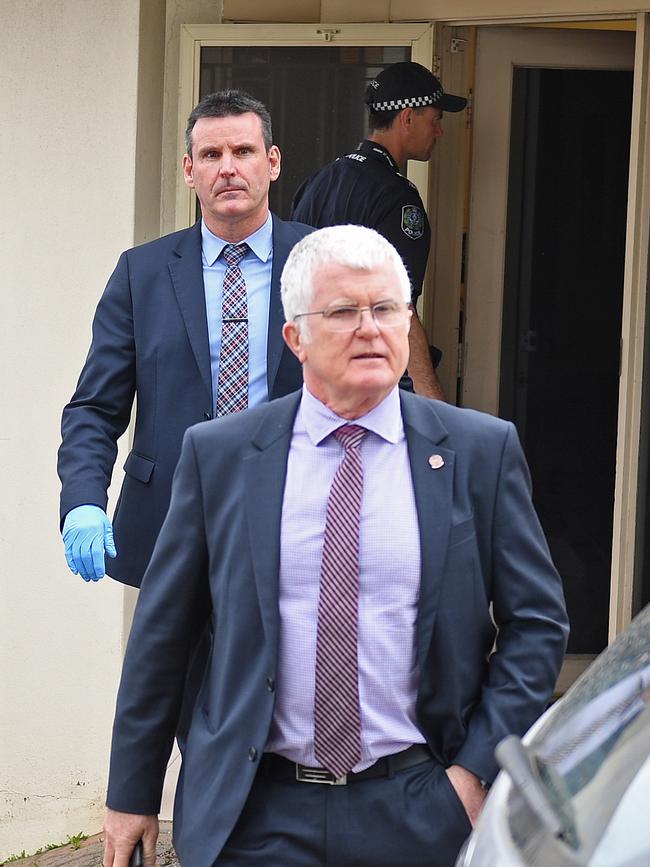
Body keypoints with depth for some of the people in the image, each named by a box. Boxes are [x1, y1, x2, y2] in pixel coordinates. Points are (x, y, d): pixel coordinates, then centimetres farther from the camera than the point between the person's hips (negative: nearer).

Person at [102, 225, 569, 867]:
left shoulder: (482, 450, 1)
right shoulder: (217, 453, 2)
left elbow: (537, 621, 3)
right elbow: (162, 632, 5)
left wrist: (479, 768, -6)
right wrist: (132, 795, 7)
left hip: (418, 815, 0)